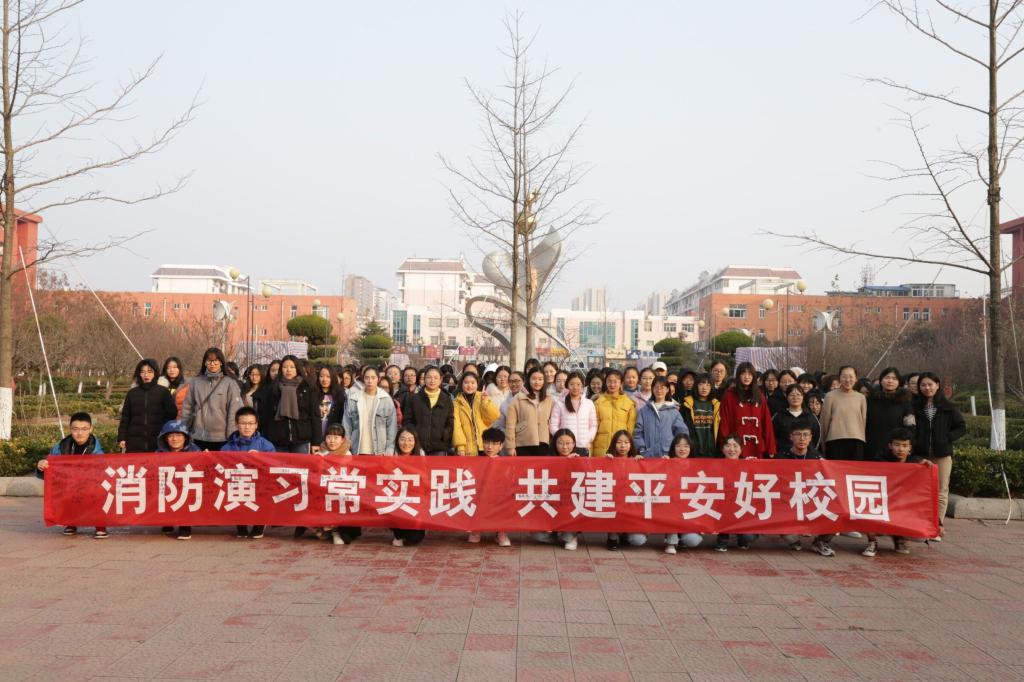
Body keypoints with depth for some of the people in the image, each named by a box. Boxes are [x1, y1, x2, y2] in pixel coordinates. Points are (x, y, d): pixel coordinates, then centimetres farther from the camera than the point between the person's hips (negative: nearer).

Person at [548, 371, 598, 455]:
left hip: (583, 448, 2)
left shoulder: (589, 403, 10)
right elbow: (553, 426, 1)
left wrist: (589, 441, -1)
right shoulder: (559, 403, 4)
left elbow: (593, 426, 12)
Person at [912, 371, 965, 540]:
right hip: (920, 455, 0)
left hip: (942, 454, 0)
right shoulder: (915, 406, 4)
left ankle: (937, 525, 5)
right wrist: (913, 441, -6)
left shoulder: (948, 407, 4)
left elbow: (961, 427, 8)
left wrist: (948, 438, -5)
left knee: (941, 492, 1)